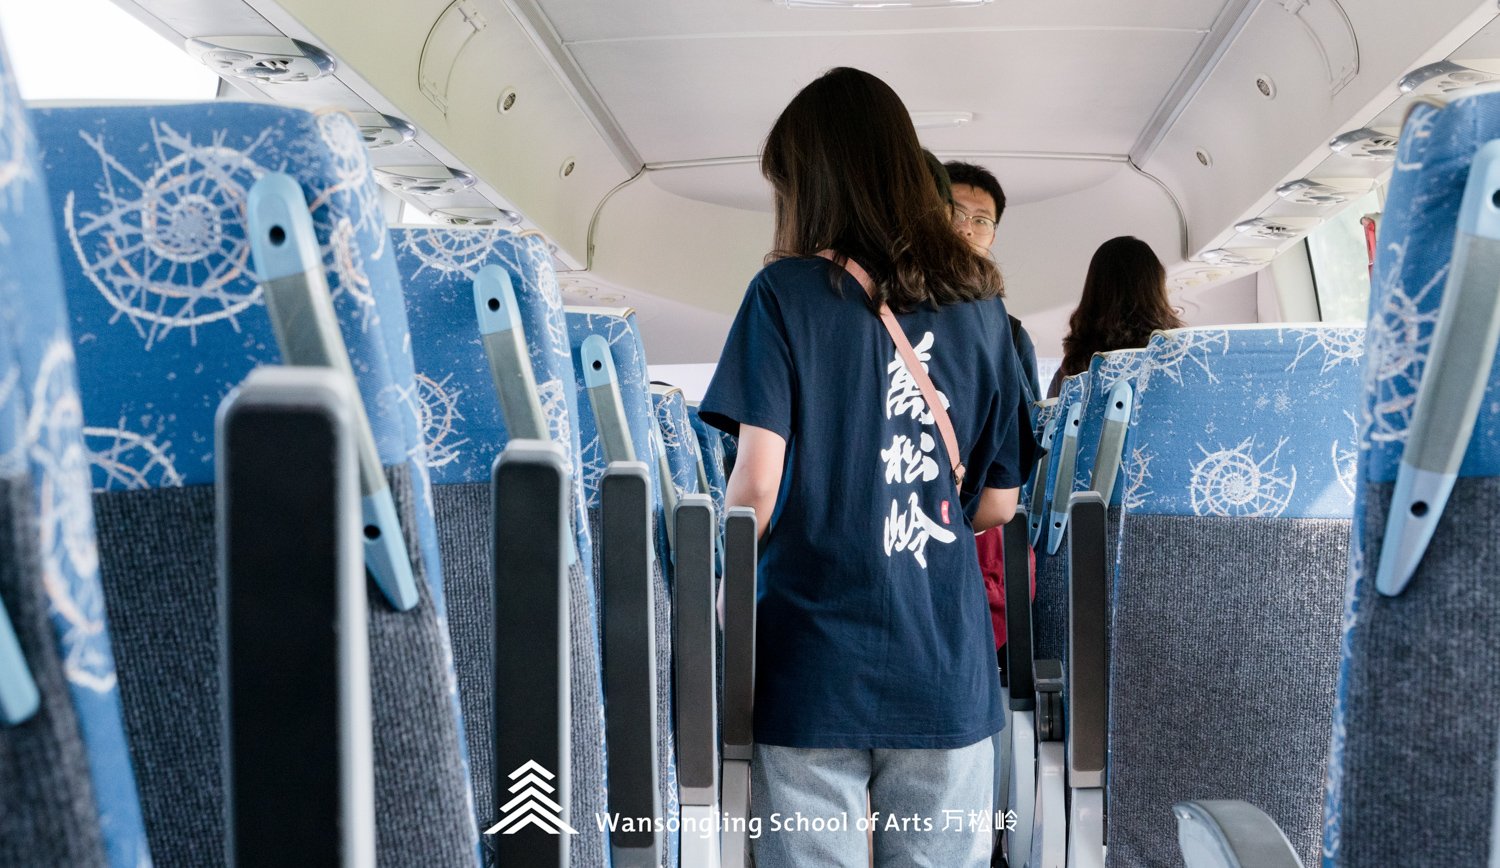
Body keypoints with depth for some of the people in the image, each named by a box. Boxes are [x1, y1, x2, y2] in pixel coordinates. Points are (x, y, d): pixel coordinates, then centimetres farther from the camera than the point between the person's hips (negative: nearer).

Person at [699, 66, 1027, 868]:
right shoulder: (979, 306, 5)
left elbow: (757, 485, -12)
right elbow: (997, 504, 9)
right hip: (946, 668, 3)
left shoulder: (785, 293, -5)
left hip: (814, 669, -3)